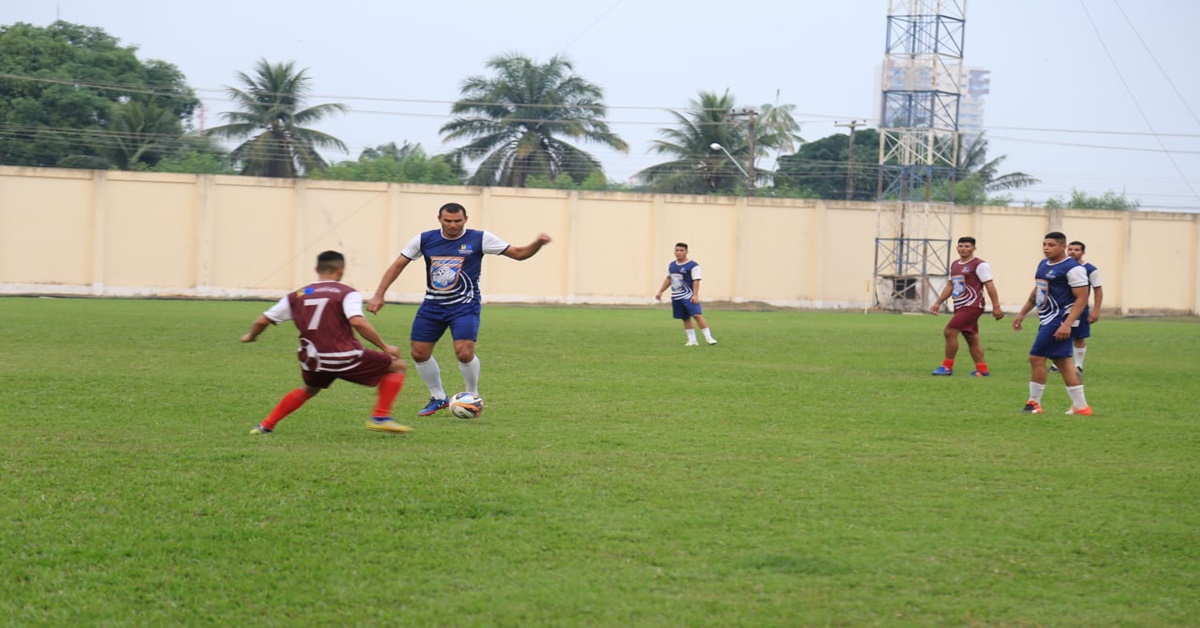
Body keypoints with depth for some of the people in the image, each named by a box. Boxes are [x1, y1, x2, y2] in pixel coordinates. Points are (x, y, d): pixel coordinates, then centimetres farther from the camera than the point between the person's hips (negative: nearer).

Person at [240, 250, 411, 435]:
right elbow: (358, 322, -19)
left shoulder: (297, 295, 12)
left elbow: (262, 321, 14)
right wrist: (385, 347, -11)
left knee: (309, 390, 38)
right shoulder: (346, 293, -1)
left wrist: (250, 336, 35)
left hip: (313, 362, 5)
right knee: (397, 366, 11)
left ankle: (266, 425, 31)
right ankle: (380, 417, 2)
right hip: (346, 359, -5)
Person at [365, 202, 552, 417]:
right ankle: (438, 398, 25)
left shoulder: (479, 239, -9)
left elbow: (519, 253, -8)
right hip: (432, 305, 4)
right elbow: (398, 265, 4)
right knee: (419, 353, 3)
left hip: (465, 306, -4)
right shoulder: (425, 240, -2)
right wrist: (378, 296, -2)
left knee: (464, 352, -19)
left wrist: (538, 244, -27)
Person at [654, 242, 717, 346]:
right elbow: (668, 279, 24)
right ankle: (692, 341, 14)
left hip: (688, 296, -7)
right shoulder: (671, 265, 13)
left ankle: (708, 337, -13)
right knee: (685, 318, 8)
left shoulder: (693, 265, -9)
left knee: (697, 315, -18)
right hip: (676, 297, 7)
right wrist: (660, 292, 23)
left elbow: (696, 281, -15)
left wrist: (695, 295, -24)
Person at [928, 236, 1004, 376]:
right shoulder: (954, 265, 16)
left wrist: (996, 307, -16)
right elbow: (950, 286, 23)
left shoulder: (979, 265, -9)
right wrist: (938, 303, 18)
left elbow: (990, 286, -12)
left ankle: (947, 367, -8)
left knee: (949, 332, -15)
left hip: (972, 306, -9)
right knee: (972, 338, 10)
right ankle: (982, 369, 15)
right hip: (960, 307, 9)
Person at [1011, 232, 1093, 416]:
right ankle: (1081, 406, 12)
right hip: (1047, 320, 9)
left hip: (1058, 321, -9)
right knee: (1064, 362, 9)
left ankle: (1034, 403, 3)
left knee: (1036, 358, -8)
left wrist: (1067, 324, -25)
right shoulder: (1043, 264, 13)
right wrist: (1022, 314, 25)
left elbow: (1082, 299, -18)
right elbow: (1036, 292, 26)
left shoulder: (1072, 268, -15)